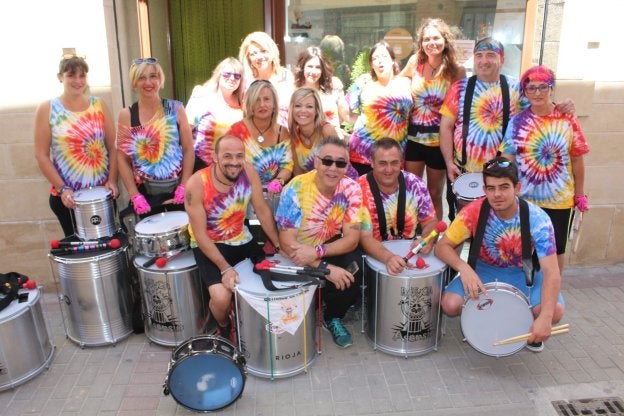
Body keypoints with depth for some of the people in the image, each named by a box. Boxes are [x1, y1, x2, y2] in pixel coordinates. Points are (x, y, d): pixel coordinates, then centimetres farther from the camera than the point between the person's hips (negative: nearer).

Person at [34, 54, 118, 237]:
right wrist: (62, 188, -12)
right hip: (67, 195, -1)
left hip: (103, 191, 2)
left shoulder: (99, 105, 4)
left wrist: (112, 180, -9)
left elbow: (113, 147, 2)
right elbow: (41, 155, -3)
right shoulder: (47, 109, -1)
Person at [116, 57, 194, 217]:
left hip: (177, 191, 0)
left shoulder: (176, 109, -1)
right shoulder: (126, 115, -1)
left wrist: (184, 186, -9)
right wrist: (134, 195, -9)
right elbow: (122, 158, -1)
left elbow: (188, 150, -1)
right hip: (146, 194, 0)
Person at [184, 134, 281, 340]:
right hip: (208, 245, -4)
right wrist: (225, 268, -25)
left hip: (241, 239, 5)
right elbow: (200, 234, -21)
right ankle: (224, 327, 13)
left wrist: (280, 246, -7)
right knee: (221, 297, -23)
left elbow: (263, 211, -4)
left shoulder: (249, 172, -14)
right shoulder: (196, 184, -26)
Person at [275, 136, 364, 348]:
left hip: (334, 247, 3)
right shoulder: (296, 189, -23)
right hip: (298, 255, -2)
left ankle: (333, 317, 2)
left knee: (354, 266, -27)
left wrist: (317, 251, -33)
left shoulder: (351, 188, -14)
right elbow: (287, 242, -24)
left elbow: (352, 239, -16)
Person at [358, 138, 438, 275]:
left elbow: (430, 221, 3)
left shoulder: (415, 184, -7)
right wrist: (388, 257, -39)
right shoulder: (360, 190, -18)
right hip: (375, 256, -3)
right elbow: (364, 237, -21)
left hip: (409, 251, 4)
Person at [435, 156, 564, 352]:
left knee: (555, 311, -27)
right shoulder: (474, 211, -23)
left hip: (524, 273, 0)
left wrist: (545, 317, -42)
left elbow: (551, 272, -29)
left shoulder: (537, 218, -25)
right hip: (484, 270, 1)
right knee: (450, 304, -25)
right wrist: (463, 267, -40)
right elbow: (442, 246, -18)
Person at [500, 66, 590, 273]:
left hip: (559, 200, 0)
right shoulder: (517, 122, -3)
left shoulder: (567, 120, -5)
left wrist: (580, 194, 1)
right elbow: (506, 159, -2)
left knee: (556, 248, 12)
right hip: (524, 199, 1)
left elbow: (577, 160, -1)